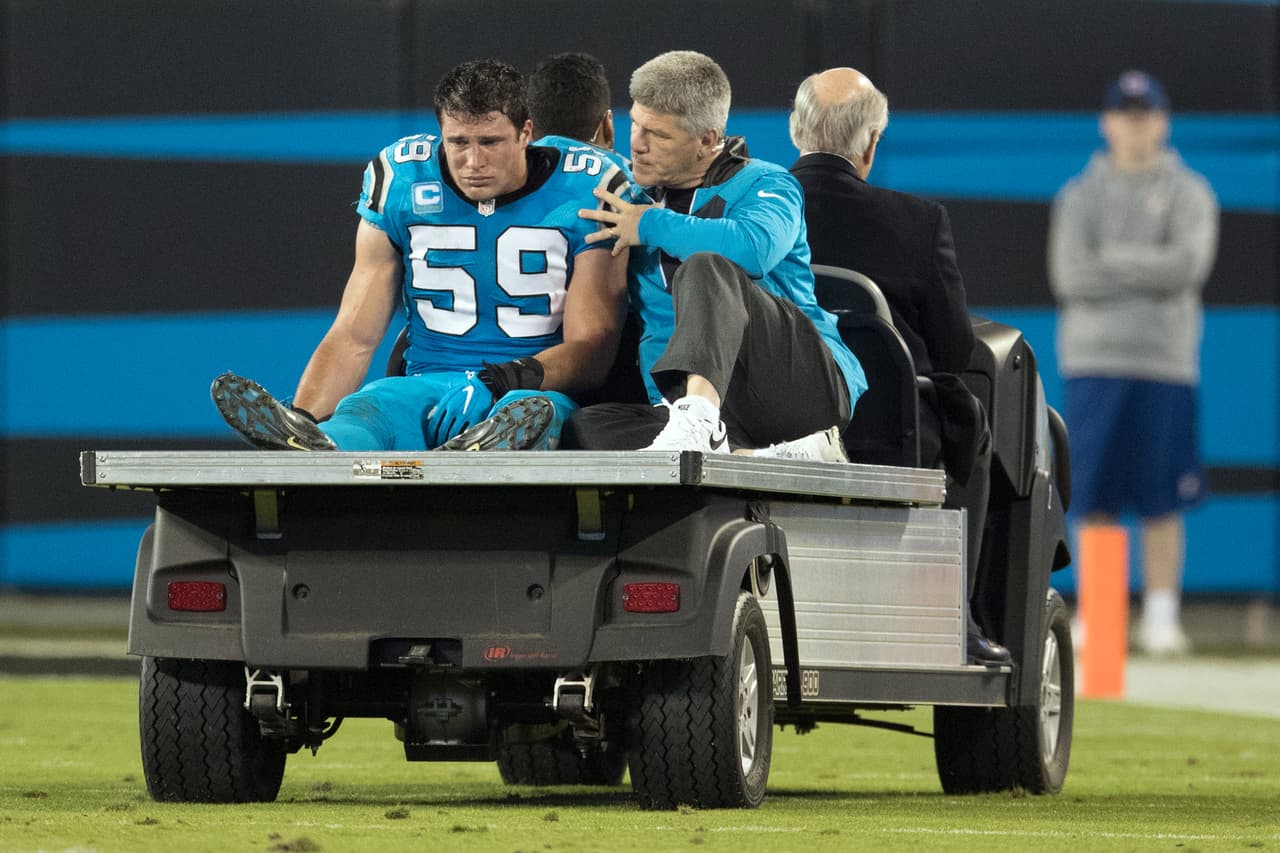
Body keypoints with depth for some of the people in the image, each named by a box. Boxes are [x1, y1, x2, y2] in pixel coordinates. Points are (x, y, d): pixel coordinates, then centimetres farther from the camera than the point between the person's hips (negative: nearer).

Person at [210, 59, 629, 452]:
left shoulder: (587, 193, -1)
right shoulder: (402, 183, 6)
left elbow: (590, 346, -3)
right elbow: (355, 336, 6)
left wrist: (525, 373, -27)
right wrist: (301, 419, -14)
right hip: (428, 383, 2)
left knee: (535, 412, -41)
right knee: (363, 409, -36)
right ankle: (316, 451, -73)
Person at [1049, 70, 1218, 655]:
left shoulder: (1189, 194, 8)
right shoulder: (1078, 196, 11)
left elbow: (1188, 266, -8)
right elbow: (1069, 277, -3)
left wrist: (1110, 259, -7)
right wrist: (1147, 272, -7)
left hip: (1165, 360, -1)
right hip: (1093, 359, 1)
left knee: (1162, 499, -3)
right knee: (1092, 497, -1)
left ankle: (1162, 614, 0)